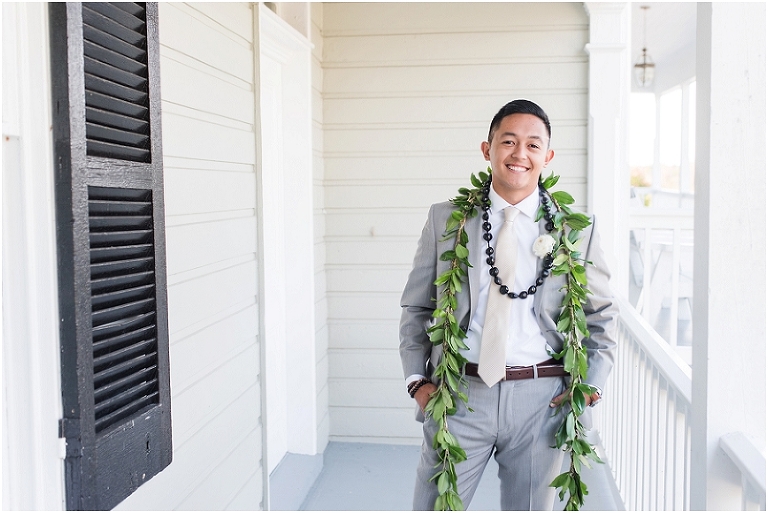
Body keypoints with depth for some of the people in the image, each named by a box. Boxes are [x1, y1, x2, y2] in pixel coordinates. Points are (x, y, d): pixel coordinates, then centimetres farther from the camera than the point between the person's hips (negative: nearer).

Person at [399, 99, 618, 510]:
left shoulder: (576, 230, 3)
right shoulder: (445, 219, 3)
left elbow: (602, 316, 12)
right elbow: (416, 308, 8)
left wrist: (591, 384, 1)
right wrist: (417, 379, -1)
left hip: (542, 399, 1)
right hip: (460, 395, 0)